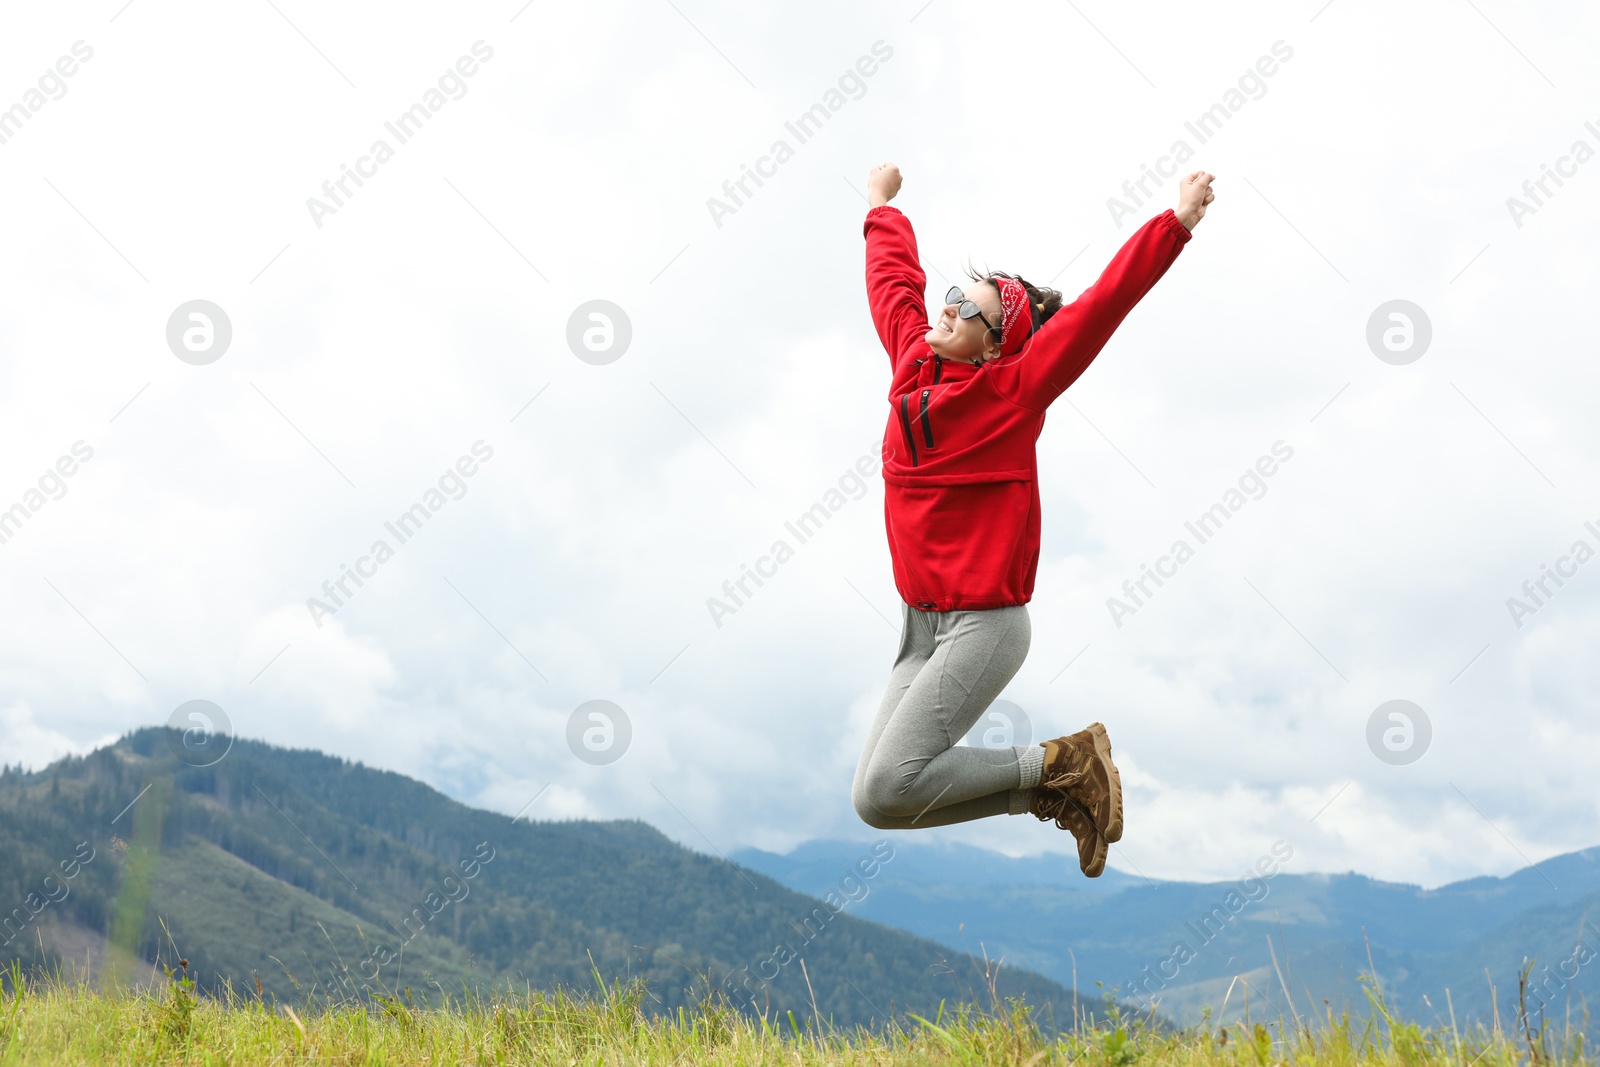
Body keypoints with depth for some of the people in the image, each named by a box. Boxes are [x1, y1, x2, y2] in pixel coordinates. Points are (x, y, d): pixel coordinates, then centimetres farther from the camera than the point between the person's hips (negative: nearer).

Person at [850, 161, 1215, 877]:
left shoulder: (1014, 391, -9)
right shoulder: (913, 360, 6)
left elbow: (1100, 307, -15)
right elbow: (894, 280, 23)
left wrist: (1175, 225, -20)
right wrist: (882, 206, 36)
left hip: (983, 625, -7)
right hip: (920, 628, 7)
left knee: (883, 791, -18)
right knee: (876, 796, -1)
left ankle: (1060, 764, 0)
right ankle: (1053, 790, 13)